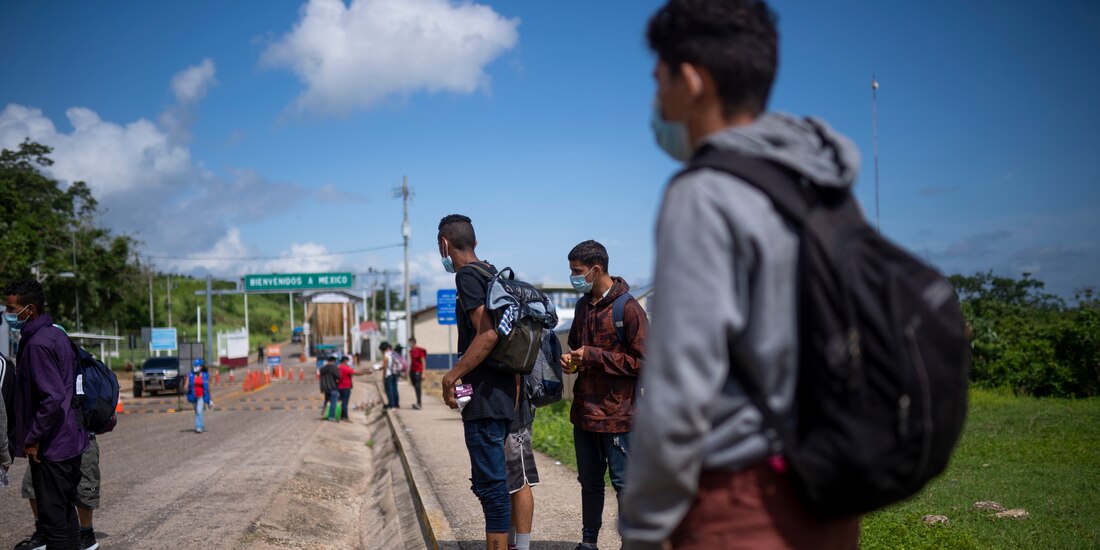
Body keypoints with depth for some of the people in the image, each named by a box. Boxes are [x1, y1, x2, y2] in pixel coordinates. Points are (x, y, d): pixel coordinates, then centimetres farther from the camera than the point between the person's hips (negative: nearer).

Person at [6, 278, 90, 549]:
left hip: (51, 446, -9)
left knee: (53, 518, -2)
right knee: (66, 512, 16)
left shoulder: (37, 343, -18)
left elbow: (52, 397, -25)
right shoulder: (57, 335, 11)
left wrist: (32, 439, -16)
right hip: (70, 441, 9)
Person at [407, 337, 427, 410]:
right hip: (412, 371, 7)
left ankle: (418, 403, -21)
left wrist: (423, 373, -14)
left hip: (418, 372, -7)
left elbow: (423, 362, -9)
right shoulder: (410, 351, 14)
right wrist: (409, 372, 18)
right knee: (415, 388, 5)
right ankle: (418, 404, 8)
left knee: (417, 387, -15)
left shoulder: (420, 351, -8)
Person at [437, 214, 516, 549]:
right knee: (494, 480, 17)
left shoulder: (467, 276, -12)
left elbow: (488, 334, -22)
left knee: (489, 483, -6)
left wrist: (452, 376, -16)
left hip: (484, 396, -10)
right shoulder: (494, 274, 16)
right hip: (504, 392, 10)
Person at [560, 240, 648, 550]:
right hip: (584, 410, 8)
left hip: (616, 414, -7)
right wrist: (571, 359, 3)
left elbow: (642, 362, -16)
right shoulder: (583, 306, 11)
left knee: (624, 483, 1)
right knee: (589, 482, 17)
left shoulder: (628, 309, -13)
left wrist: (593, 356, -19)